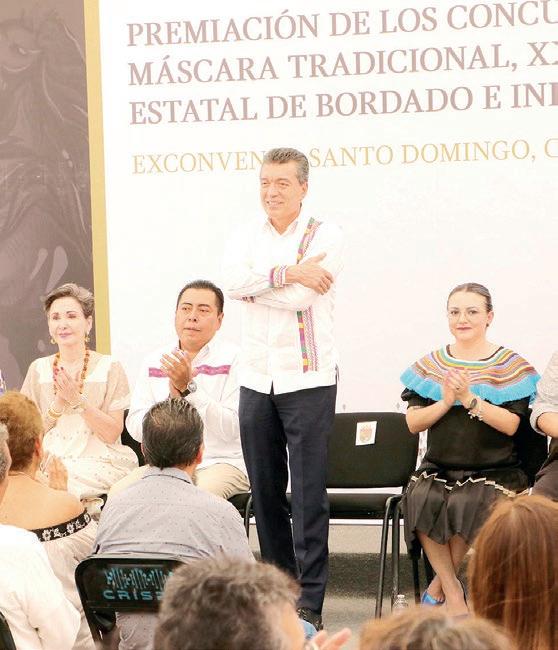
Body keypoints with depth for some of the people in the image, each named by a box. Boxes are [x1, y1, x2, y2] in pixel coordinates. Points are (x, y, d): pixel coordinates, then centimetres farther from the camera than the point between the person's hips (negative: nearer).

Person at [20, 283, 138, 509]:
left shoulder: (109, 368, 2)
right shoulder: (38, 369, 11)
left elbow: (112, 434, -4)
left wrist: (78, 399, -15)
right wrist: (59, 403, -9)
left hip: (100, 463, -3)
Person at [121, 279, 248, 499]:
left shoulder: (234, 359, -2)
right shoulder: (154, 361, 12)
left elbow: (232, 429, -13)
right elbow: (135, 429, 4)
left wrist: (189, 388, -18)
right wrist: (173, 397, -12)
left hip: (222, 462, -4)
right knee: (118, 494, -21)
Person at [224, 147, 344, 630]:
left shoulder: (326, 237, -2)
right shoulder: (248, 238, 12)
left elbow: (301, 298, -16)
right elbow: (232, 282, -9)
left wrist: (254, 286, -5)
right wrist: (286, 273, -16)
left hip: (309, 380, -5)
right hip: (256, 381, 5)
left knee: (309, 492, -5)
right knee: (265, 489, 9)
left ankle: (310, 602, -2)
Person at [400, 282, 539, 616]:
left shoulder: (511, 366, 2)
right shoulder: (430, 364, 11)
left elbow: (510, 425, -10)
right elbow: (413, 422, 2)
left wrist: (469, 399, -20)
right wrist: (445, 402, -15)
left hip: (494, 472, -2)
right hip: (438, 469, 3)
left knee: (470, 504, -34)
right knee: (419, 499, -30)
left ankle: (439, 586, -10)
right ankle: (453, 592, -16)